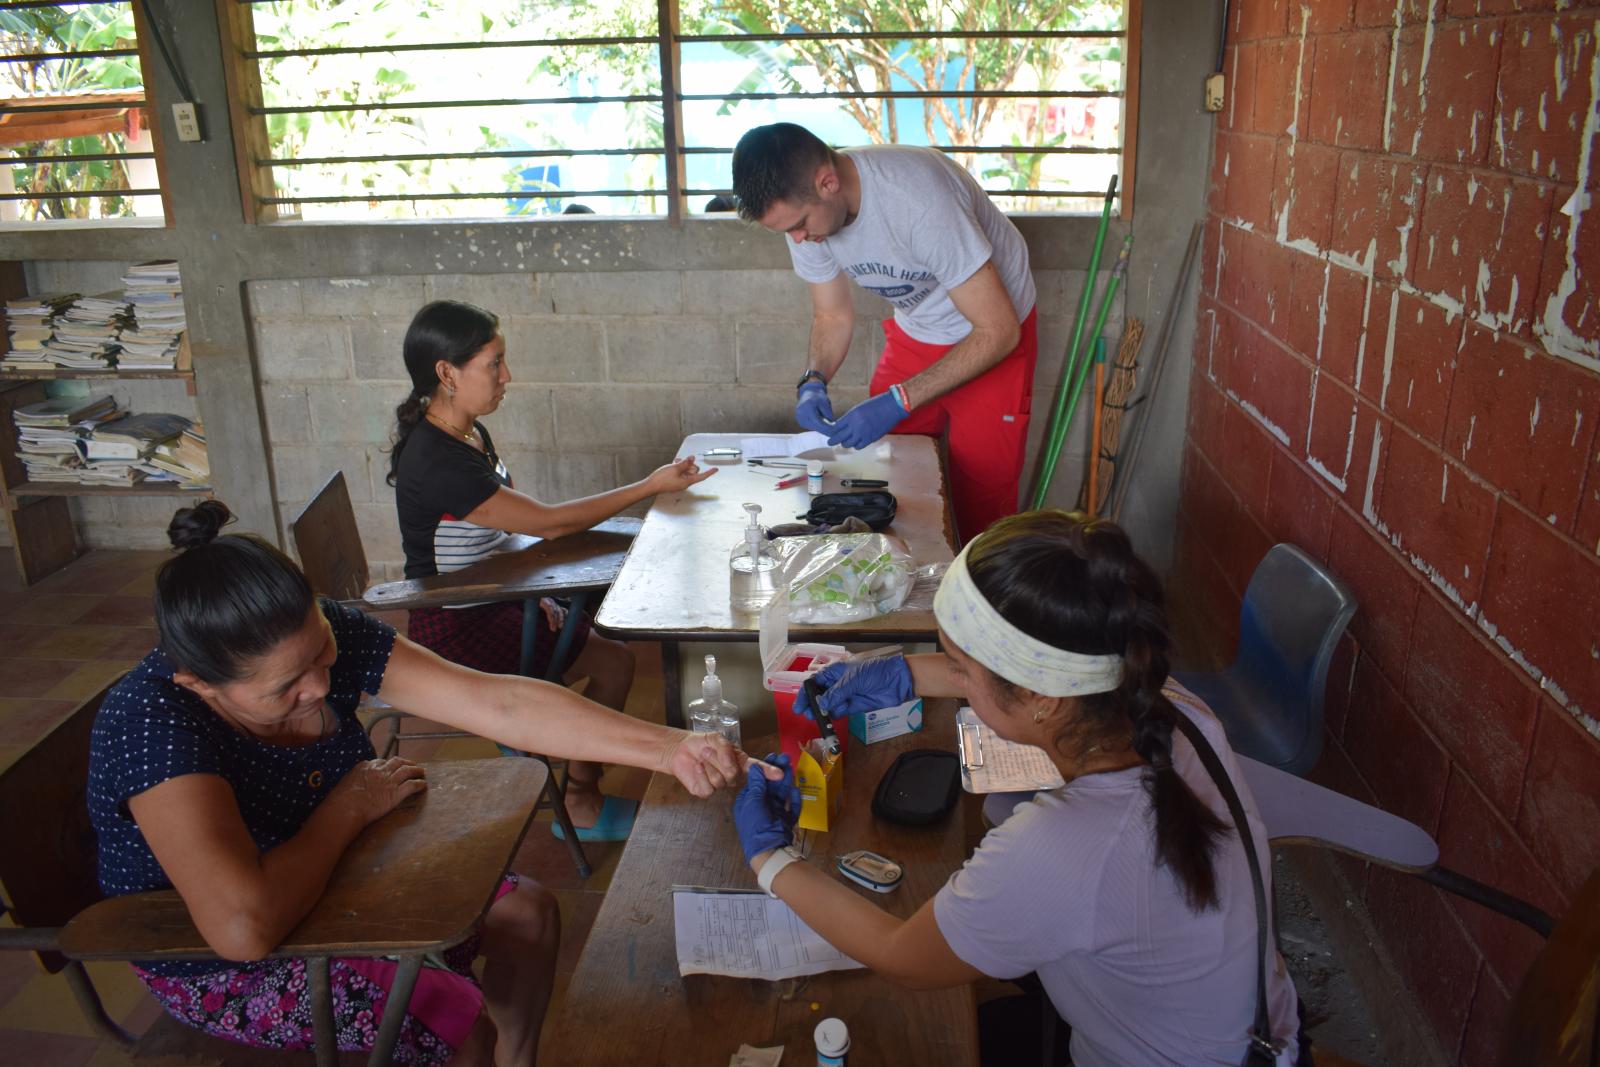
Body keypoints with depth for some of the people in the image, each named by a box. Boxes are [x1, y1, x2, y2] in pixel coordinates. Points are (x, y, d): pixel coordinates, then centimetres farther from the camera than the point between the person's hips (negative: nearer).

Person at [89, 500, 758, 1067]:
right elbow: (244, 927, -44)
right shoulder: (151, 721, -35)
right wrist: (351, 805, -26)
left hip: (328, 882, 6)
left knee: (527, 912, 3)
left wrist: (669, 750, -31)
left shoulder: (321, 636, -19)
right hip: (217, 966, -6)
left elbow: (497, 703, -24)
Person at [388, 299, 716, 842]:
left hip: (492, 601, 9)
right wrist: (651, 486, -22)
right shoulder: (434, 461, -28)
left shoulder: (469, 434, 4)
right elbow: (548, 522, -27)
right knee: (614, 662, -7)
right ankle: (581, 804, 11)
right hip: (456, 631, -9)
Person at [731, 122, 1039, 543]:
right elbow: (832, 315, 2)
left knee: (979, 502, -5)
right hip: (913, 331, 6)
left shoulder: (918, 197, -36)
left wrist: (898, 401, -34)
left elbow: (999, 331, -30)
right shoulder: (803, 208, -15)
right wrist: (814, 382, -18)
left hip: (990, 337, -5)